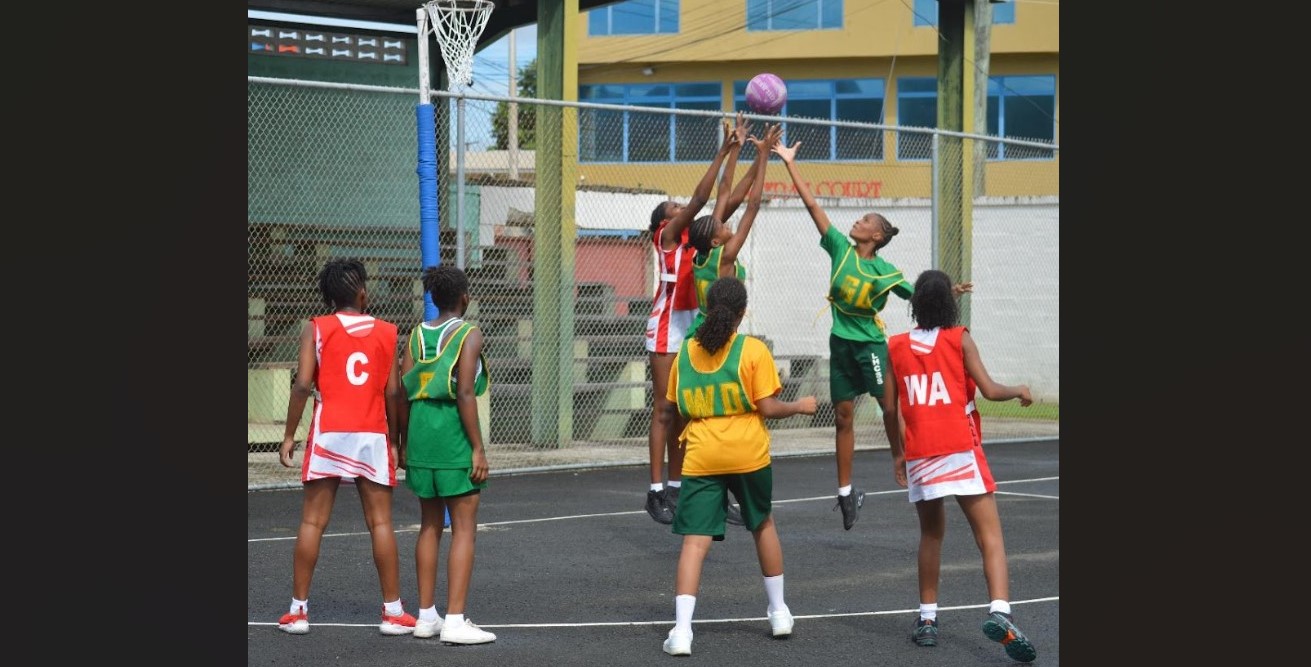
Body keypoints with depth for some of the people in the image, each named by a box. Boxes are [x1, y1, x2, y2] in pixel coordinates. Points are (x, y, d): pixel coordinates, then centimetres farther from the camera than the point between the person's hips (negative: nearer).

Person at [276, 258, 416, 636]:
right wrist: (394, 441, 12)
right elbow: (393, 392, 3)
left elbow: (303, 384, -7)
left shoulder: (315, 329, 1)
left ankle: (298, 610, 8)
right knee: (380, 523, 4)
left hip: (328, 434, -1)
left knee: (313, 522, 5)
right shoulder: (387, 333, 5)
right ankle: (393, 611, 6)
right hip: (372, 435, 1)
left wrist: (289, 435, -2)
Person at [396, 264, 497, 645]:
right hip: (455, 435, -6)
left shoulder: (416, 334, 9)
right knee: (464, 528, -1)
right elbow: (465, 394, -15)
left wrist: (404, 443, 15)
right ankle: (455, 621, -6)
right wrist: (478, 448, -12)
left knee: (430, 525, 14)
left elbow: (402, 392, 7)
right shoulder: (469, 334, -7)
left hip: (420, 432, 6)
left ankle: (426, 615, 18)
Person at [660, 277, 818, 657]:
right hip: (748, 454, -1)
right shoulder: (753, 350, -6)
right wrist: (800, 406, 9)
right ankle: (779, 611, 32)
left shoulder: (685, 351, 5)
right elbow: (767, 407, -8)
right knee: (763, 525, 23)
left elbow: (675, 408, 12)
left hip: (700, 458, 1)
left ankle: (681, 630, -15)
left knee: (695, 540, -3)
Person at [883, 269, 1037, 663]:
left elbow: (889, 408, 9)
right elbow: (989, 390, -7)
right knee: (990, 536, -7)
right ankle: (999, 613, -27)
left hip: (918, 455, 4)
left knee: (931, 535, 21)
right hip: (960, 452, -4)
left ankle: (927, 619, 22)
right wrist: (1019, 391, 14)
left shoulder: (896, 347, 8)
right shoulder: (960, 339, -1)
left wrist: (897, 453, 21)